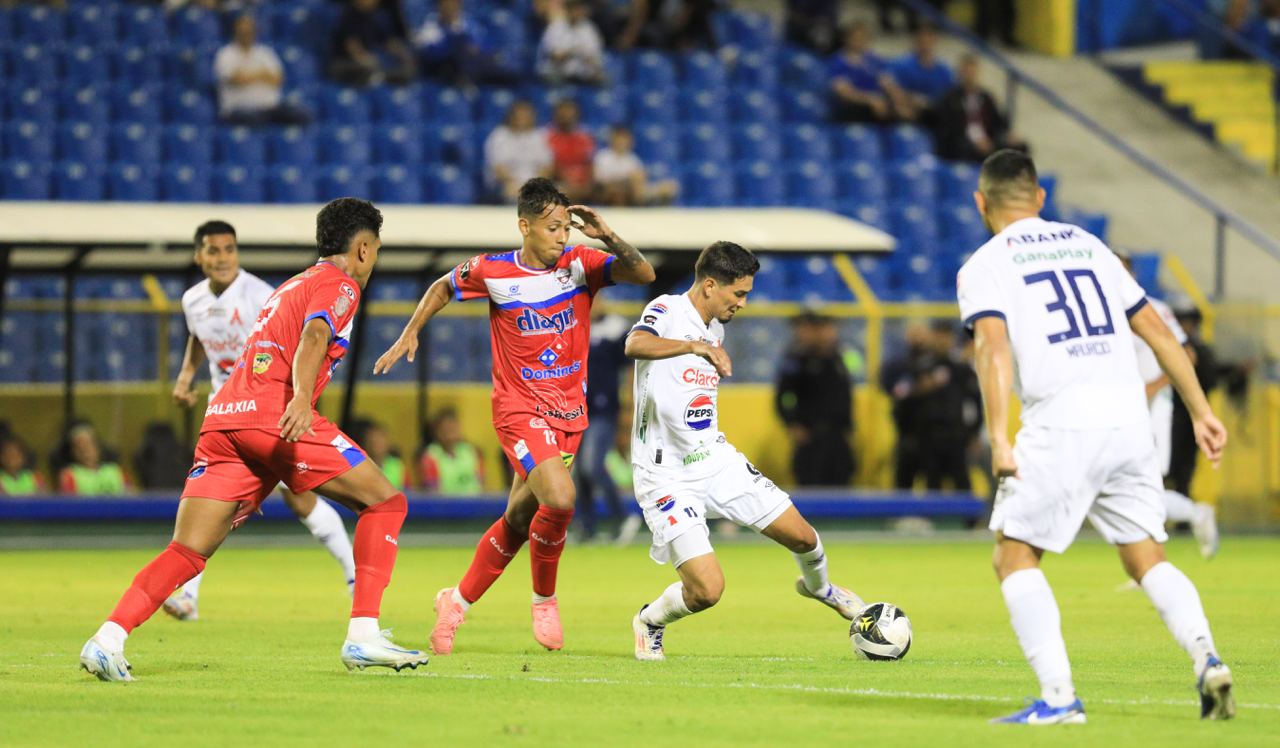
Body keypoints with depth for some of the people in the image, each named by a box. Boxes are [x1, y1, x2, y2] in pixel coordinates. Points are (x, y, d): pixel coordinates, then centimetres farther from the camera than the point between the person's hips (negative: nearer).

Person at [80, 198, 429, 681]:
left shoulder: (289, 287, 33)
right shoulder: (340, 284, 7)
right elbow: (314, 336, -13)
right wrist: (302, 398, -29)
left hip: (222, 418, 8)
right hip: (274, 416, -8)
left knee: (187, 553, -1)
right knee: (386, 503, 4)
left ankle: (108, 638, -20)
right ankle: (363, 636, -5)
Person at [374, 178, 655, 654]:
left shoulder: (581, 264, -3)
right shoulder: (491, 273, -7)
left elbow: (644, 274, -14)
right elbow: (443, 288, 13)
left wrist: (607, 238, -27)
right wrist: (410, 334, 7)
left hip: (569, 412, 4)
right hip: (519, 407, -3)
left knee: (518, 519, 8)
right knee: (559, 498, -24)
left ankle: (458, 601, 28)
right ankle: (544, 599, -1)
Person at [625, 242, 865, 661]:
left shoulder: (716, 330, 11)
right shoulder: (666, 311, -14)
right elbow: (635, 345, -39)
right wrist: (696, 346, -50)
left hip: (715, 460, 7)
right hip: (668, 479, -7)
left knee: (802, 536, 6)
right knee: (707, 589, -18)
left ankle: (818, 587, 41)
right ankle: (649, 622, 14)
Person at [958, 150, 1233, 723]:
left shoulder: (983, 266, 6)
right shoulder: (1088, 245, 22)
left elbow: (994, 348, -10)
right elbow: (1155, 330, 20)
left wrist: (999, 440, -17)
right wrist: (1201, 411, 22)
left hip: (1061, 423, -5)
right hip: (1130, 418, 5)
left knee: (1015, 558, 5)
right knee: (1146, 558, 13)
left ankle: (1058, 696, -9)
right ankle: (1206, 659, -11)